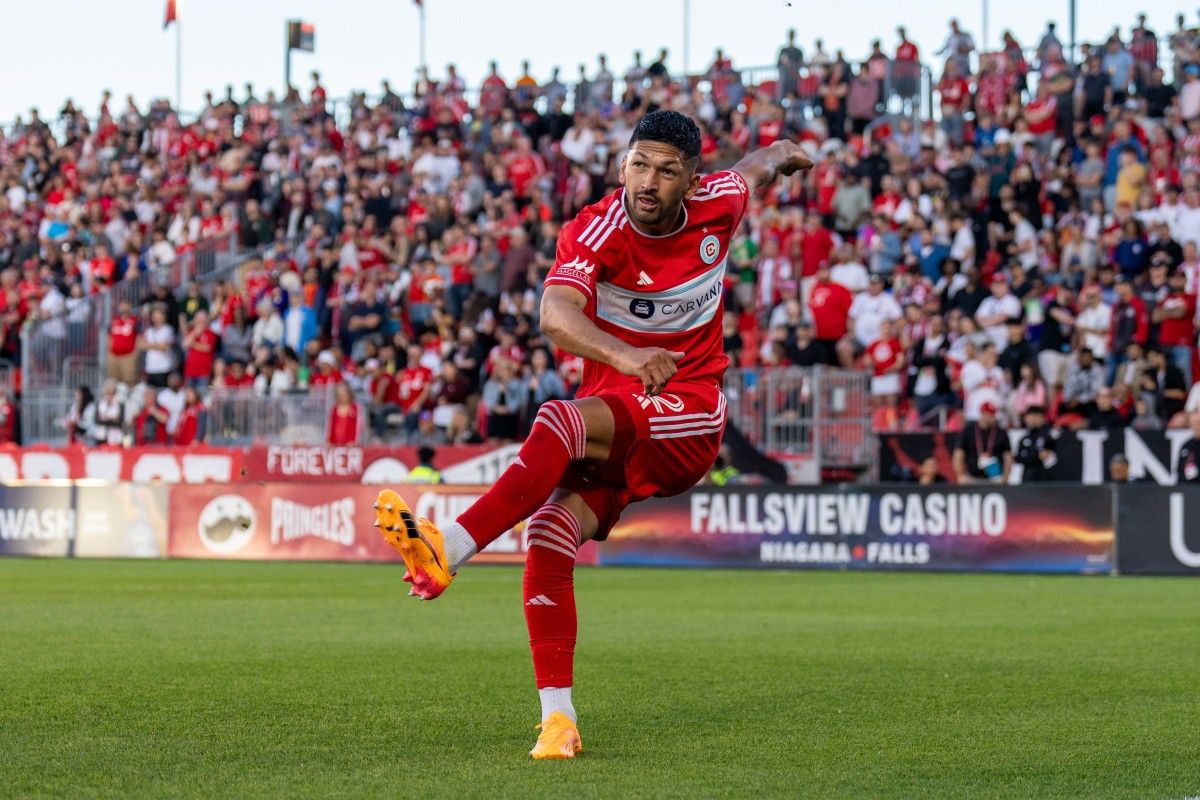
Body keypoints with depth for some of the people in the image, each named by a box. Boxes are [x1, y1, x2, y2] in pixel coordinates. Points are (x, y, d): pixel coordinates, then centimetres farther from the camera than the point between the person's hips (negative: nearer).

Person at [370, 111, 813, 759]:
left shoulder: (717, 205, -4)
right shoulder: (596, 231, -13)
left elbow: (757, 165, 22)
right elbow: (556, 314, -33)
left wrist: (785, 154, 47)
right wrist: (623, 354, -52)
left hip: (688, 417, -2)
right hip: (612, 422, 2)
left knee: (561, 420, -32)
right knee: (550, 532, -22)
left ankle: (450, 549, -42)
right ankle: (557, 719, -15)